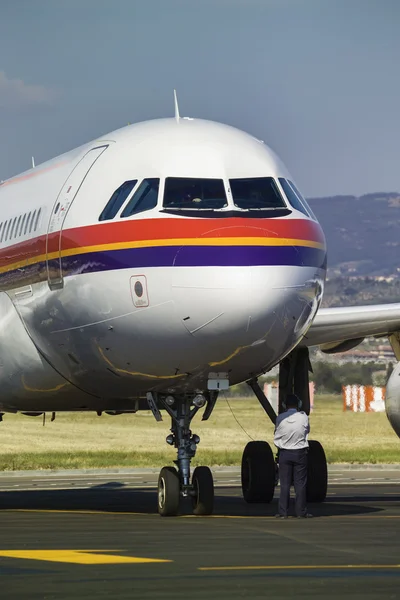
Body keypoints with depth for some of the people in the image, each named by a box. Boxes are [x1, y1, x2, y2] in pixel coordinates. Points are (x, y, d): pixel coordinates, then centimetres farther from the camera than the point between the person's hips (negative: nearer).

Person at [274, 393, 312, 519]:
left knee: (284, 484, 5)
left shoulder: (280, 418, -9)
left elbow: (276, 438, -1)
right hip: (300, 453, 0)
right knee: (300, 484, 6)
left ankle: (283, 512, 5)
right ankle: (301, 512, 7)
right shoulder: (303, 417, -11)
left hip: (284, 454, 0)